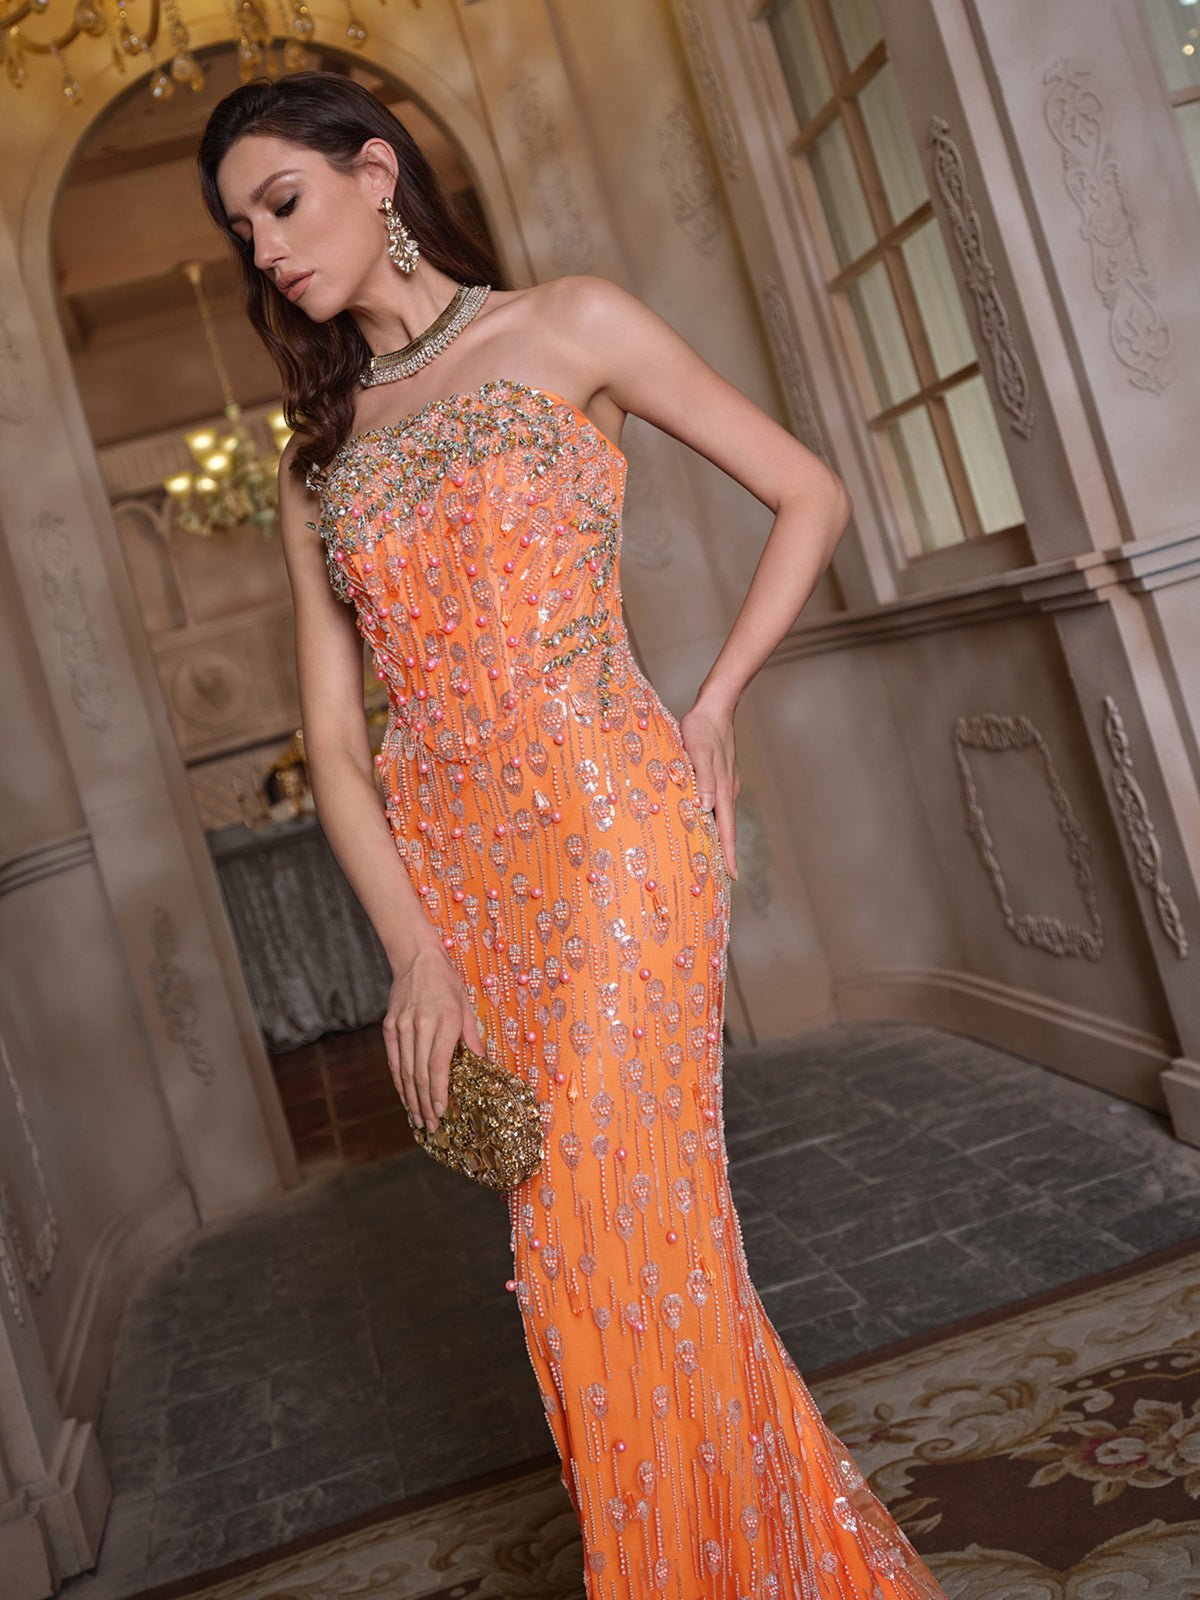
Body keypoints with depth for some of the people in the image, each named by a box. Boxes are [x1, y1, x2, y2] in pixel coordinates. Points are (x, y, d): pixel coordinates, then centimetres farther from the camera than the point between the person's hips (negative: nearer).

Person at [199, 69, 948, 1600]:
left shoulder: (568, 327, 4)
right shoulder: (317, 457, 14)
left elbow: (811, 495, 5)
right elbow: (334, 739, 6)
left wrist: (710, 707, -4)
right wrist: (416, 952, -6)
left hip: (610, 820, -4)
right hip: (448, 867, 5)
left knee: (599, 1236, -9)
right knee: (604, 1235, 9)